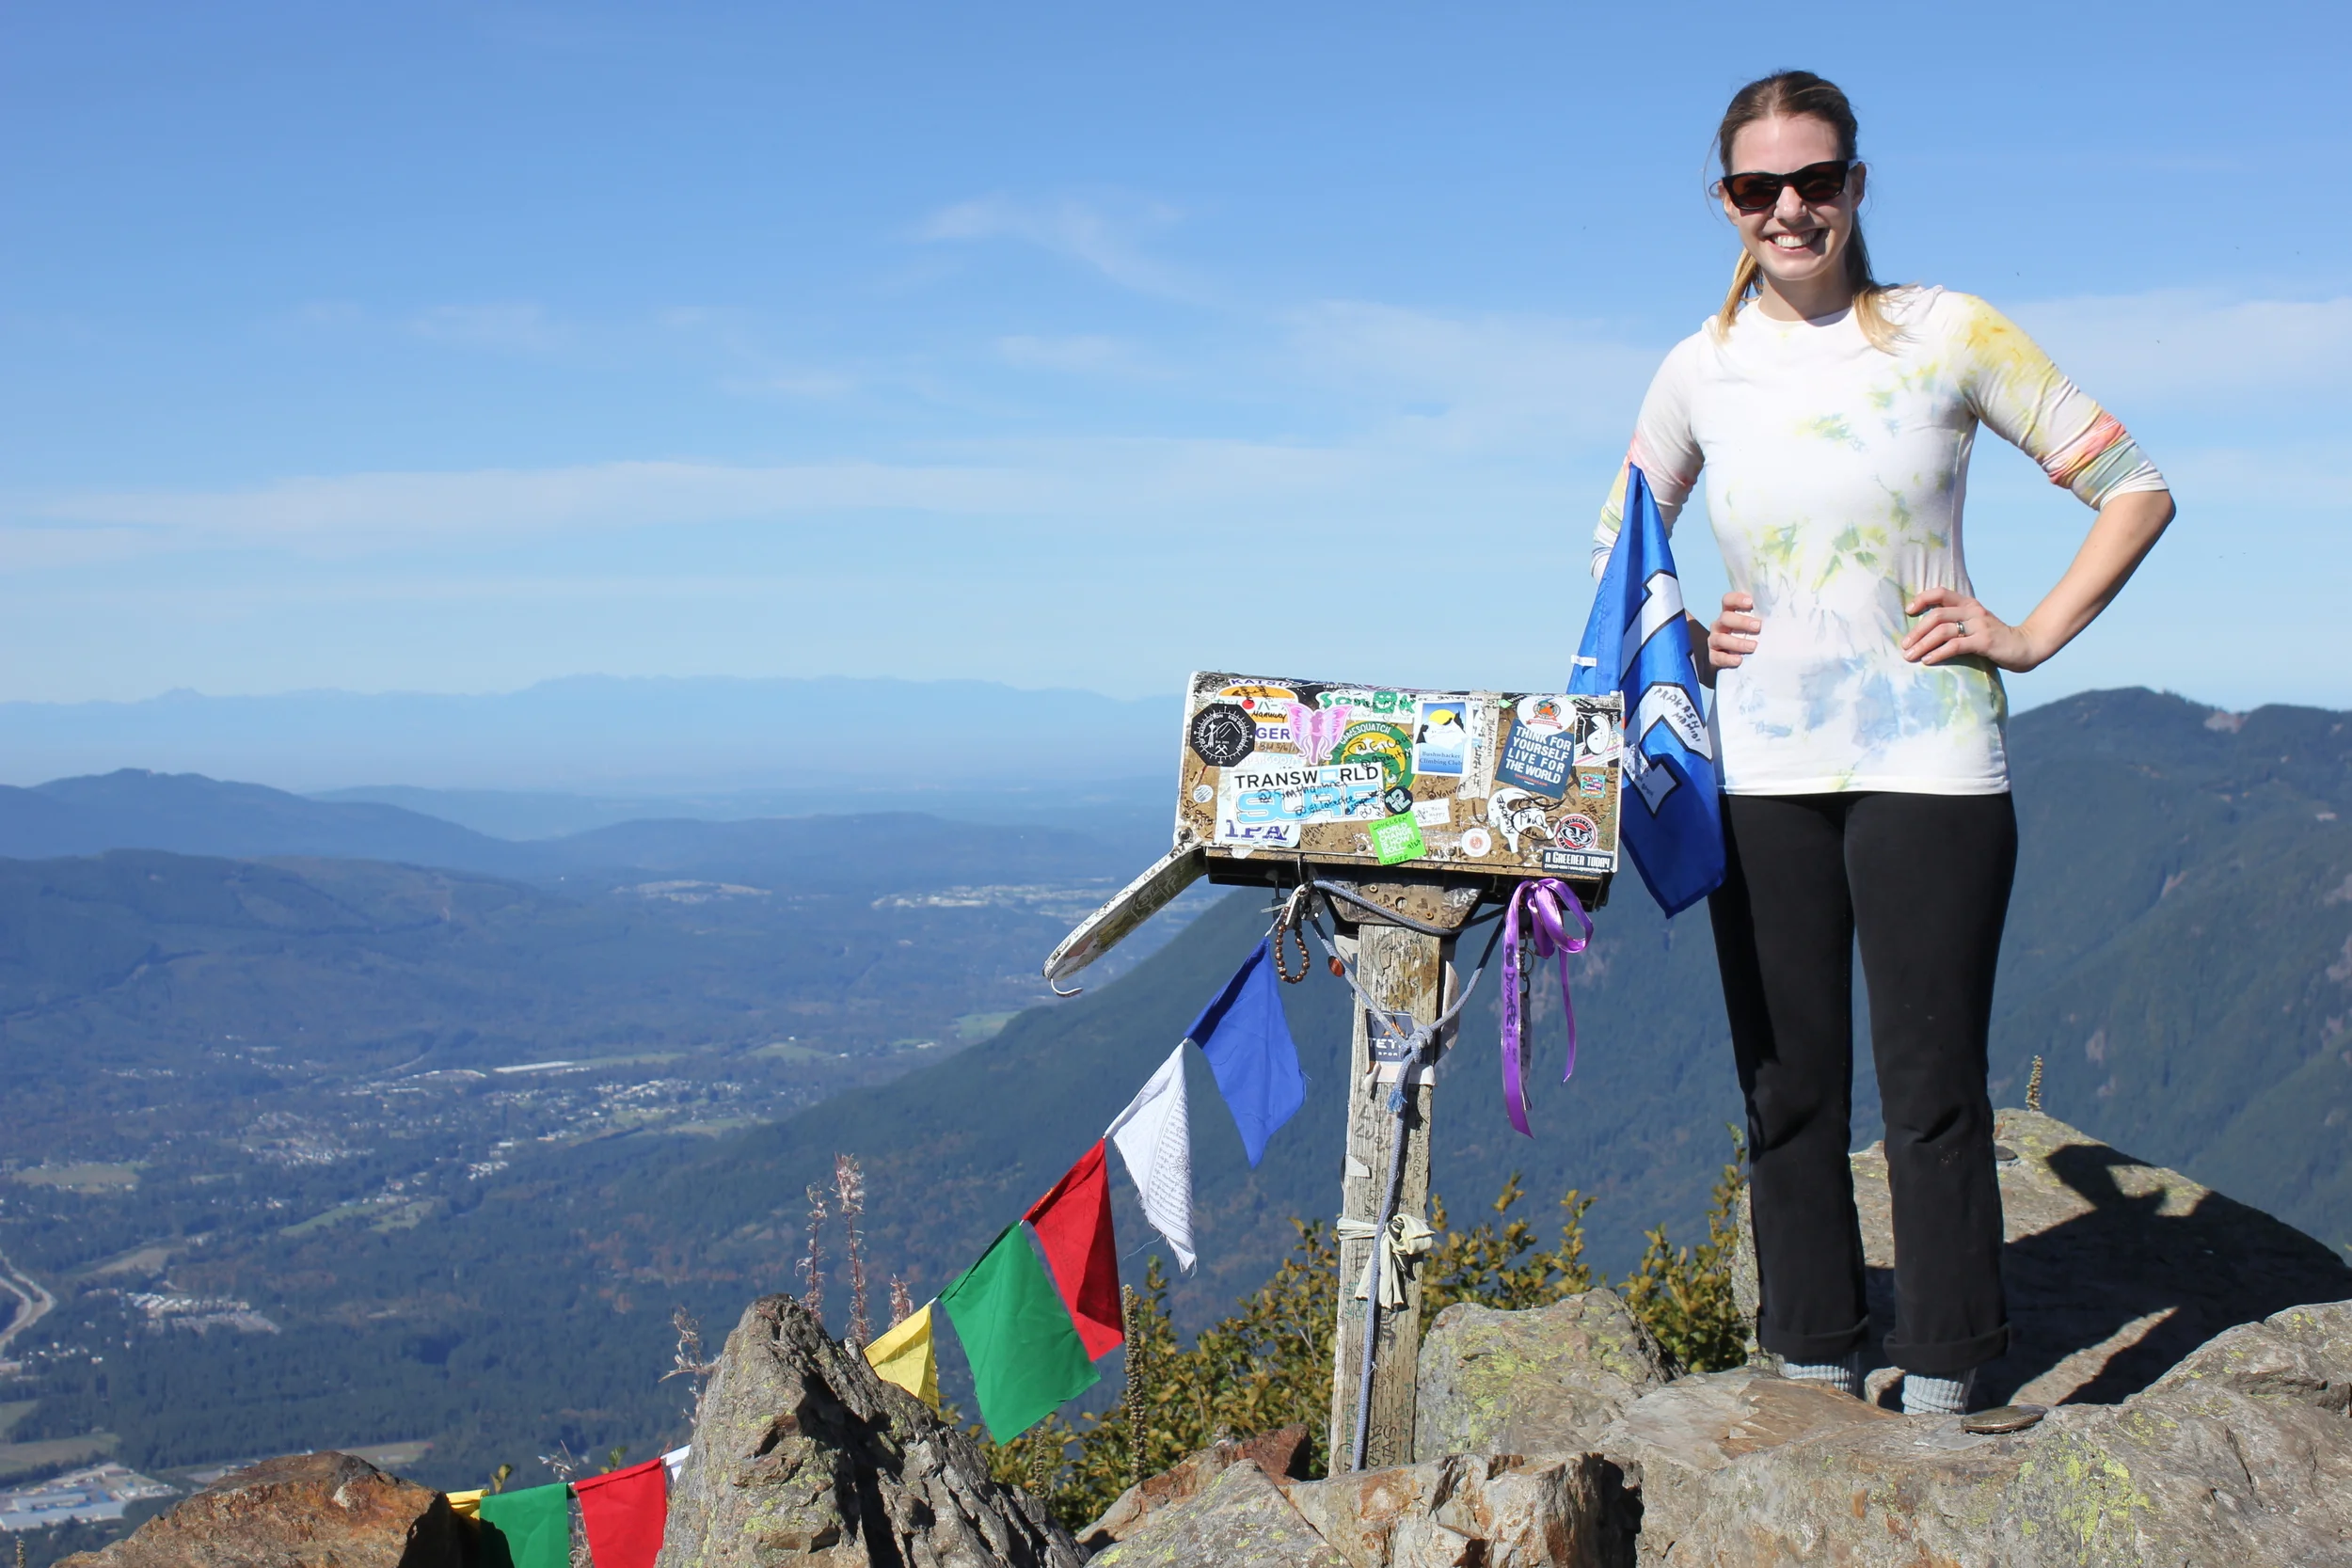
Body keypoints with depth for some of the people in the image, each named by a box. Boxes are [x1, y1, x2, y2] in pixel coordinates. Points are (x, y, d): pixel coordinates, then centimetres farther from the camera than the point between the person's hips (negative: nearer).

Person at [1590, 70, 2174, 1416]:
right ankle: (1817, 1373, 20)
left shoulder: (1947, 335, -2)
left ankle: (1942, 1391, 13)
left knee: (1933, 1088, 0)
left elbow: (2136, 493, 3)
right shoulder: (1702, 370, 6)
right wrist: (1676, 642, 6)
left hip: (1929, 761, -3)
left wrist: (2033, 635, -4)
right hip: (1761, 772, 3)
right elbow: (1619, 544, 22)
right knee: (1787, 1090, 8)